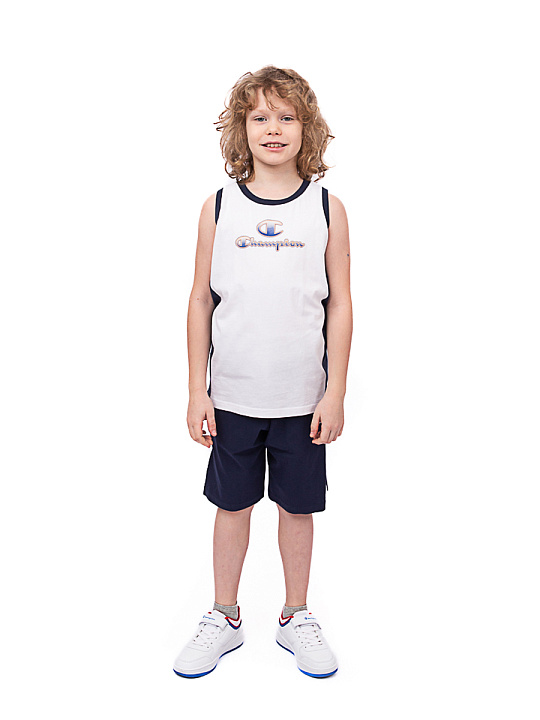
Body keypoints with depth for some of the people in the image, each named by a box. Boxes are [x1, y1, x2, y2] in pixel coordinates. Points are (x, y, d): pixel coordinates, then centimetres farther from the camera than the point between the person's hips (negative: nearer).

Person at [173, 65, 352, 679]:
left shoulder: (328, 208, -1)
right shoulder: (218, 208, 0)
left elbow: (340, 307, -1)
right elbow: (201, 301, 2)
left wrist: (334, 394, -5)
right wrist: (197, 391, -1)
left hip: (303, 396, 0)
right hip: (232, 394, 1)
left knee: (298, 507, 12)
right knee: (232, 504, 13)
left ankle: (295, 617, 34)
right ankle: (224, 619, 33)